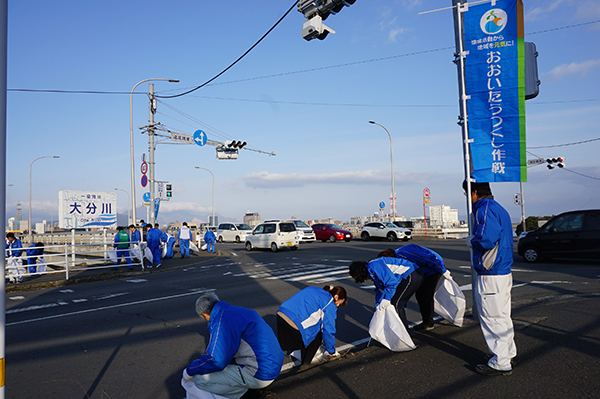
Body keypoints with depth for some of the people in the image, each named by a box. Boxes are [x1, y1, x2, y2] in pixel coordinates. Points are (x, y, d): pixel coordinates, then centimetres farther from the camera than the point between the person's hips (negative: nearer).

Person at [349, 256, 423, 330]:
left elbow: (392, 281, -23)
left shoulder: (374, 266, -18)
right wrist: (378, 305, 18)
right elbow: (379, 290, 22)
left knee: (396, 305, -4)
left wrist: (386, 299, -20)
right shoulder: (372, 272, 15)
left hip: (412, 277, -10)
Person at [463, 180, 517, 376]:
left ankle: (501, 364, 8)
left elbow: (485, 240, -29)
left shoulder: (485, 210, -18)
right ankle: (508, 352, 35)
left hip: (491, 277, -10)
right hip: (504, 272, 10)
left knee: (493, 319, 0)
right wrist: (475, 239, 11)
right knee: (502, 316, 21)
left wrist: (470, 240, -10)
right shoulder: (498, 208, 15)